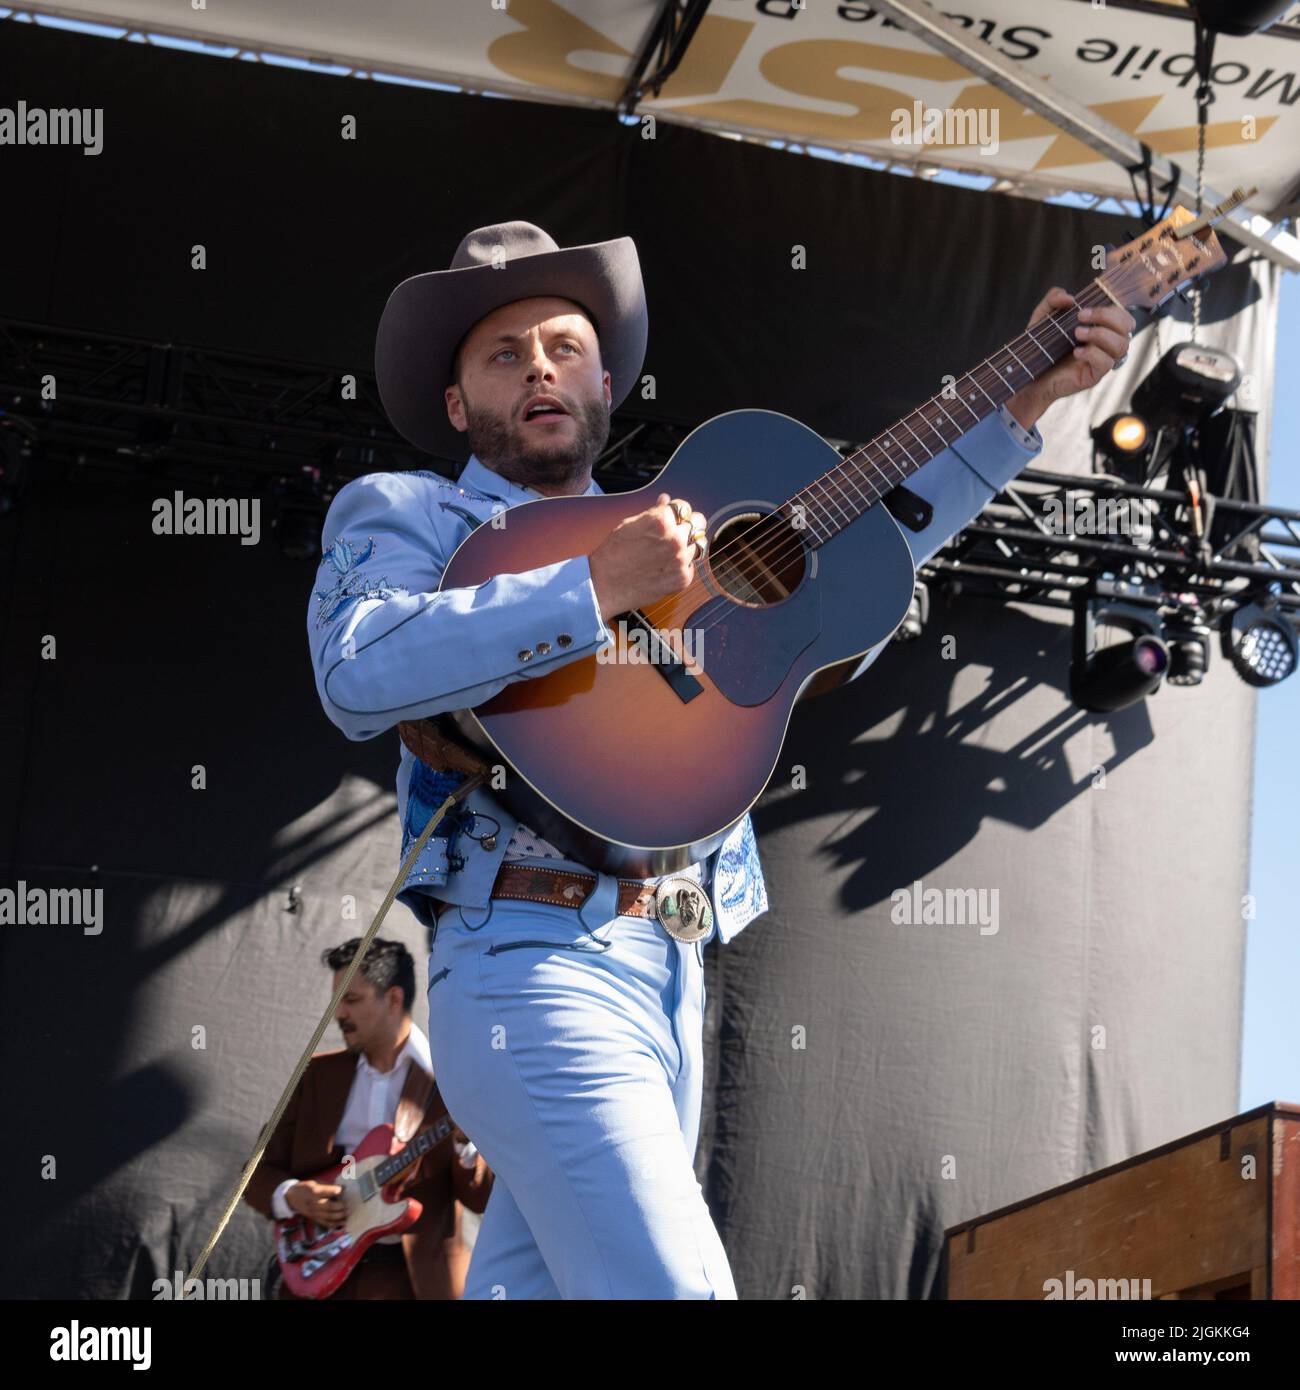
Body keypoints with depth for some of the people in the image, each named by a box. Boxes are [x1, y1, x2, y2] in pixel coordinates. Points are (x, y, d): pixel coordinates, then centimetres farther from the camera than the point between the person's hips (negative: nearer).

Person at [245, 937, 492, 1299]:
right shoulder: (318, 1074, 11)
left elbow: (485, 1197, -5)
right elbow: (259, 1172, 12)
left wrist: (466, 1142, -24)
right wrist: (290, 1196, -9)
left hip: (416, 1273, -3)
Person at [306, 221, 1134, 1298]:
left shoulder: (673, 529, 23)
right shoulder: (401, 512, 6)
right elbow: (357, 675, -14)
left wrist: (1021, 403, 20)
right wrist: (597, 588, -20)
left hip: (673, 975, 6)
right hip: (535, 960, -6)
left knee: (531, 1278, 10)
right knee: (672, 1286, -19)